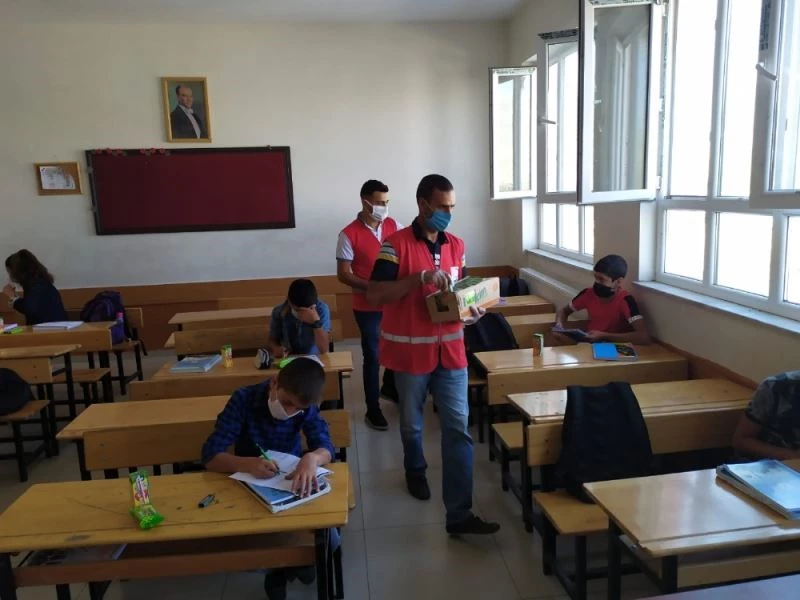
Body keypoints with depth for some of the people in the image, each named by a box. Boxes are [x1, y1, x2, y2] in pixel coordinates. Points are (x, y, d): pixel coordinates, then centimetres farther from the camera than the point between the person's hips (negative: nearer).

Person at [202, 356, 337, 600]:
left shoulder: (305, 406, -15)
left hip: (293, 480, 2)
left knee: (330, 540, -15)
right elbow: (210, 455, -26)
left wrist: (312, 458, -48)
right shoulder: (244, 399, -23)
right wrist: (249, 464, -46)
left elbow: (326, 448, -23)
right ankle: (280, 566, 10)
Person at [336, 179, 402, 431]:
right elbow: (343, 274, -13)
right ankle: (373, 409, 17)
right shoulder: (349, 235, -14)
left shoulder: (393, 225, 0)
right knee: (372, 356, 3)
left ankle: (389, 388, 44)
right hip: (368, 307, -5)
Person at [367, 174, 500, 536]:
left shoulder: (456, 245, 6)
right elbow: (374, 295, -19)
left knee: (458, 428, -1)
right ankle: (415, 470, 48)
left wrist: (470, 309, -6)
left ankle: (459, 514, 5)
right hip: (410, 350, -3)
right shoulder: (396, 244, -11)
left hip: (450, 350, 4)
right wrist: (421, 277, -28)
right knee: (411, 422, 17)